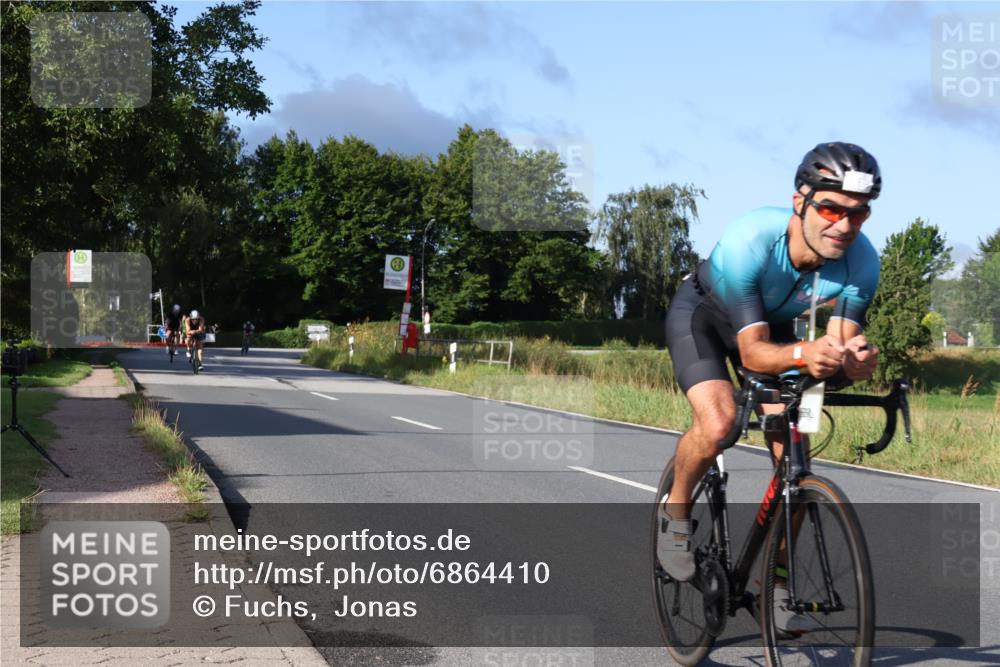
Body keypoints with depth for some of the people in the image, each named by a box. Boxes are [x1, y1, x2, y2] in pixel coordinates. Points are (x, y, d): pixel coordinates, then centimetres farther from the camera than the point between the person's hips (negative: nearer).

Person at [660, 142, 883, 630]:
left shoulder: (861, 261, -29)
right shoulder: (747, 242, -40)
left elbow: (841, 344, -27)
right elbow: (751, 351, -39)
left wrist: (854, 360, -52)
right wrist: (803, 354, -60)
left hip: (772, 323, 4)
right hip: (703, 312, -4)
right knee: (718, 422, -29)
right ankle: (675, 512, 2)